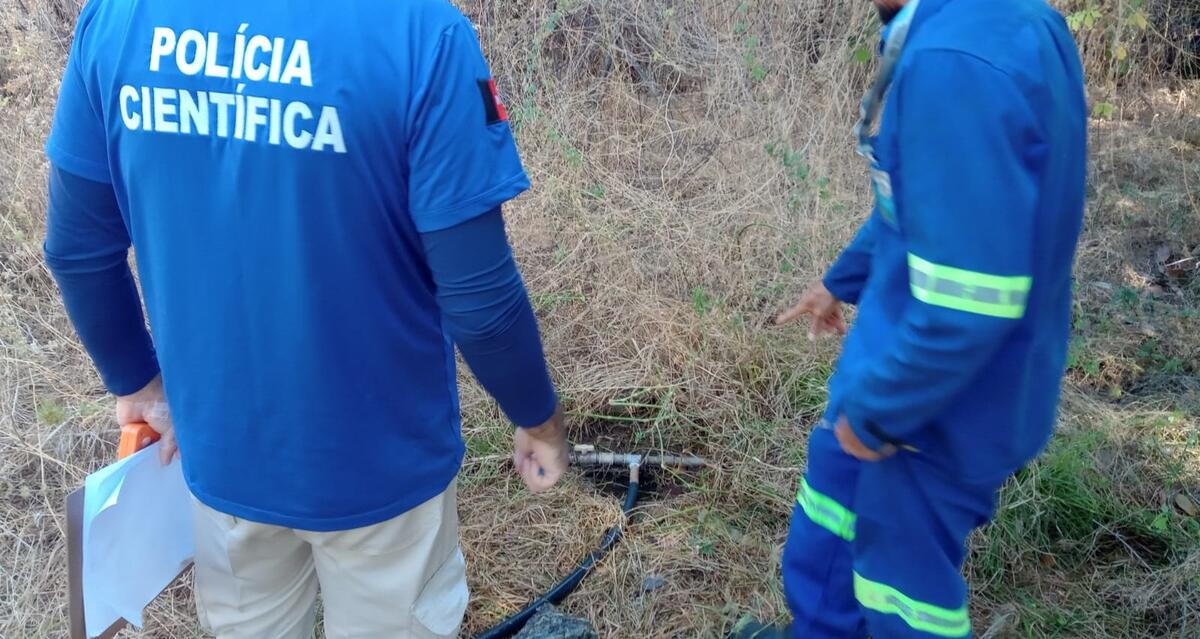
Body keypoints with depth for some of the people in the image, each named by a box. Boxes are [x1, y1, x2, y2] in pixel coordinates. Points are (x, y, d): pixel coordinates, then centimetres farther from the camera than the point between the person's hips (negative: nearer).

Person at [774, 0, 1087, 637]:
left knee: (906, 576, 14)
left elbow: (965, 309, -32)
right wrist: (841, 279, 25)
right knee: (835, 470, 28)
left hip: (939, 399, -9)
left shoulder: (958, 61, -33)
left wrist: (873, 411, -17)